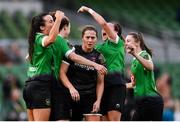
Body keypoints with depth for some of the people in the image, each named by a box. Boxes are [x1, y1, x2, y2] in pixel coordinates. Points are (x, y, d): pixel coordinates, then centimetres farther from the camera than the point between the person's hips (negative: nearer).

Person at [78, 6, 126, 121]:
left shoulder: (117, 42, 3)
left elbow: (103, 23, -8)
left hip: (115, 83, -8)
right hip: (103, 83, 8)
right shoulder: (100, 47, 23)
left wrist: (89, 10, 0)